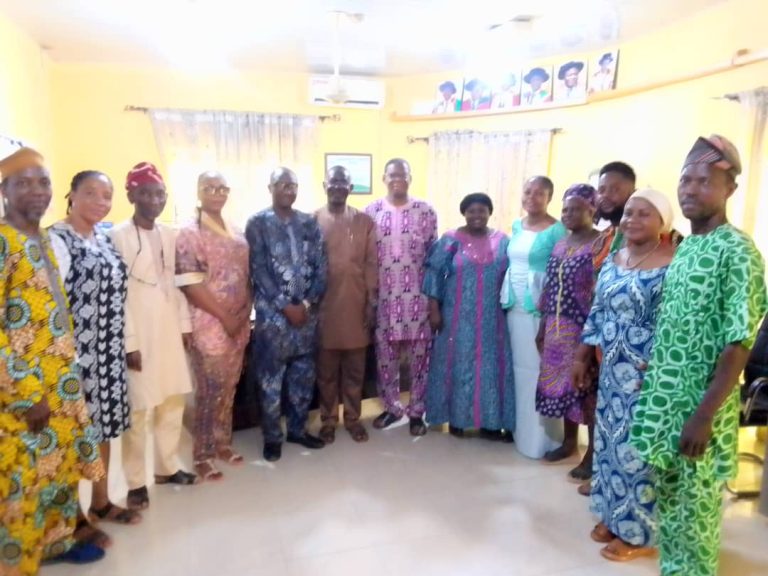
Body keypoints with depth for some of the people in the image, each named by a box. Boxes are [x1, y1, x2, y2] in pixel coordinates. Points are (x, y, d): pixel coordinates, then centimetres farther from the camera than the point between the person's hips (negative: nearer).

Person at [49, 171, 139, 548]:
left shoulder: (103, 239, 11)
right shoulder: (56, 240, -13)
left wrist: (120, 347, 15)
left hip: (109, 353, 8)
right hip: (77, 353, -7)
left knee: (103, 423, 17)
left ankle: (101, 502, 34)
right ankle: (75, 518, 22)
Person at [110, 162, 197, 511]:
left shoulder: (169, 235, 8)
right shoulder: (118, 236, -10)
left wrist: (185, 324, 9)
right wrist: (129, 342, -16)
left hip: (169, 332, 6)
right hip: (138, 335, -6)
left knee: (173, 401, 14)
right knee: (138, 410, 2)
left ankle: (167, 467, 31)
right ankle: (136, 482, 18)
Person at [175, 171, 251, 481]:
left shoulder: (237, 234, 11)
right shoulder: (189, 233, -10)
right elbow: (191, 285, -16)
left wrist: (246, 311, 2)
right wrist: (224, 316, -14)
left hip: (239, 325, 6)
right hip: (209, 326, -6)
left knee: (229, 389, 16)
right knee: (209, 392, 4)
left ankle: (222, 443, 32)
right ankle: (202, 455, 19)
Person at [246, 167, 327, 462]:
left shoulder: (309, 223, 8)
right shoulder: (258, 223, -3)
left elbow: (321, 267, 3)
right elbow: (259, 271, -9)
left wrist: (306, 304, -9)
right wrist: (286, 306, -14)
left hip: (307, 312, 4)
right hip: (272, 314, -3)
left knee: (304, 377, 12)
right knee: (271, 380, 5)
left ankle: (298, 429, 29)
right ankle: (272, 437, 20)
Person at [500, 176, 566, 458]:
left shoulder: (557, 230, -9)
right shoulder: (517, 226, 11)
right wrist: (506, 299, 10)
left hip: (540, 309, -6)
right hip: (514, 306, 6)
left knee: (539, 368, 1)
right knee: (519, 366, 12)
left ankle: (541, 436, 14)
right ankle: (520, 427, 26)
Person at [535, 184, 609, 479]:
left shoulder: (601, 245, -10)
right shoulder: (560, 245, 12)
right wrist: (542, 326, 15)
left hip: (584, 329, -7)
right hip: (557, 328, 7)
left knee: (586, 387, 0)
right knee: (561, 383, 13)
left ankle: (593, 452, 14)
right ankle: (569, 440, 29)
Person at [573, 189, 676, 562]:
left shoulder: (671, 266, -14)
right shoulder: (613, 261, 9)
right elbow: (597, 314, 12)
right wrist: (582, 358, 11)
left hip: (646, 375, -7)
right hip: (612, 371, 7)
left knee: (638, 447, 3)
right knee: (611, 441, 15)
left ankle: (640, 533, 21)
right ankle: (613, 516, 33)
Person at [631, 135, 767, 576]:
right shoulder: (686, 247, 9)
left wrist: (704, 417, -20)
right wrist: (652, 386, 14)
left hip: (698, 408, -7)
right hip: (663, 401, 7)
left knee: (695, 511, 8)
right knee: (667, 502, 19)